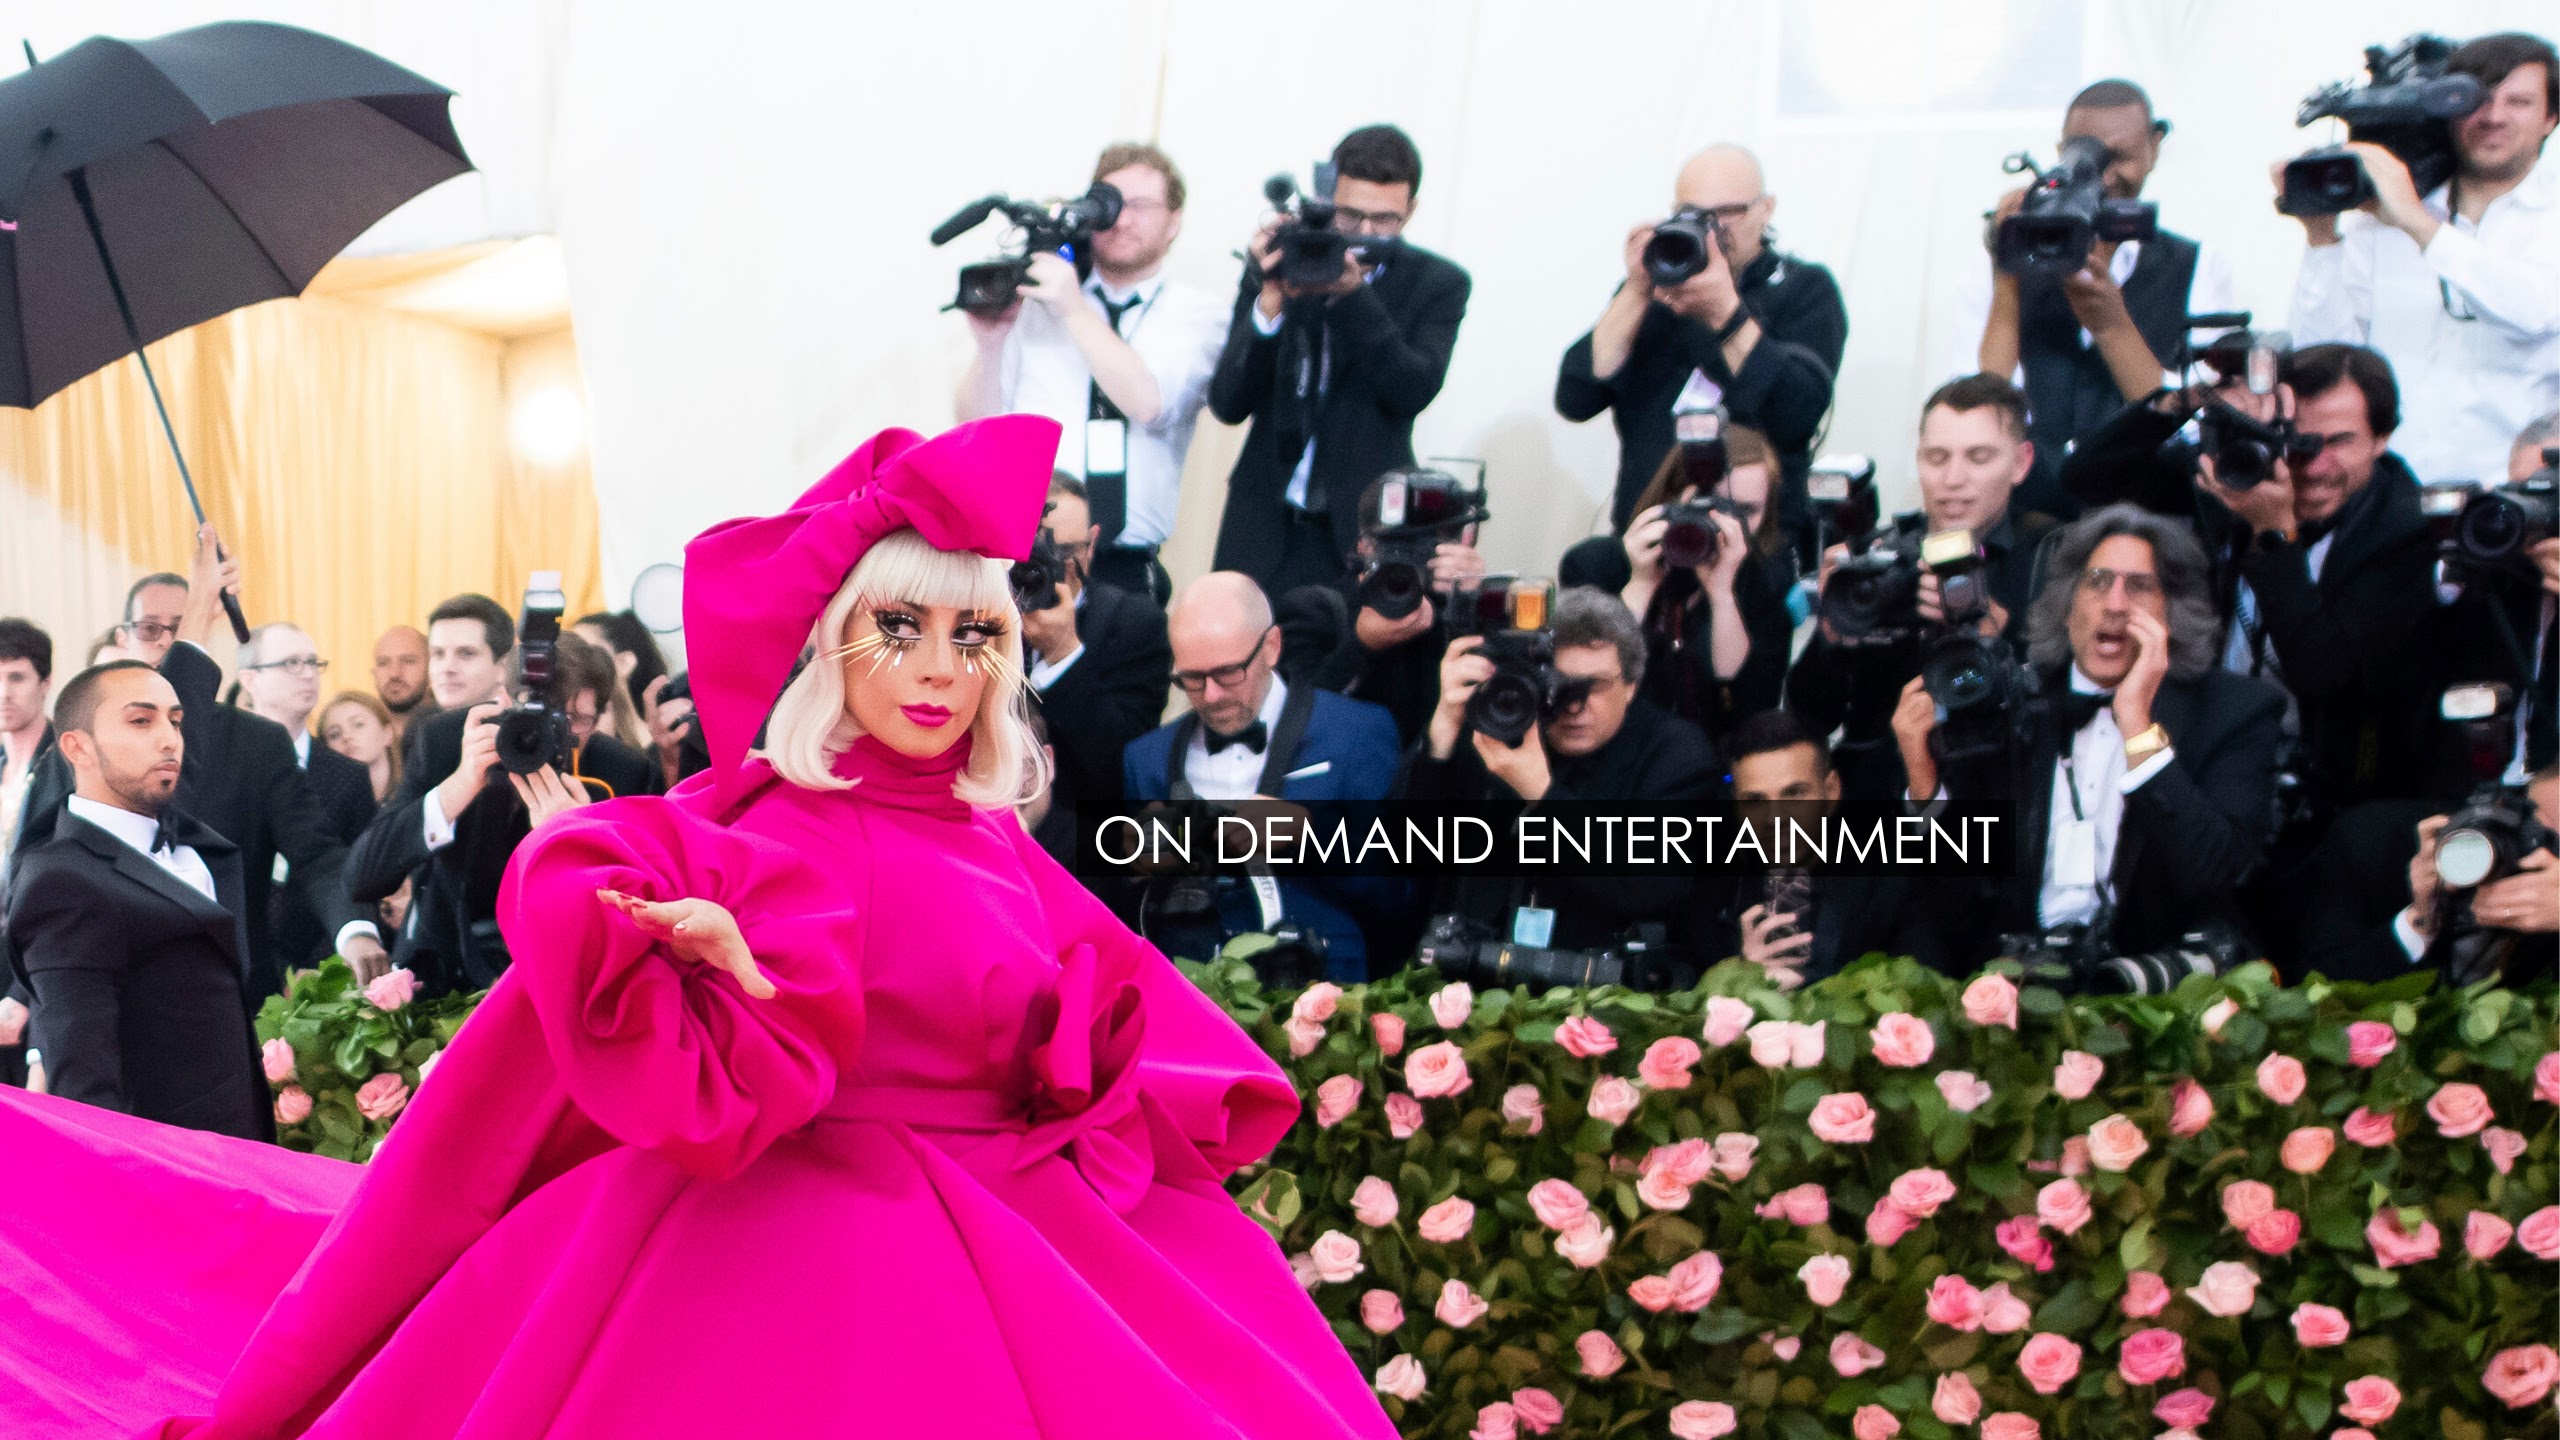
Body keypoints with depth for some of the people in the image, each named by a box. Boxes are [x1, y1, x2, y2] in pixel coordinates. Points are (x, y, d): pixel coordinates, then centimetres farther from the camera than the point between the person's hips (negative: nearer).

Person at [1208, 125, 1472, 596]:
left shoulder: (1439, 285, 2)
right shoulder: (1278, 267, 3)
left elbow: (1414, 391, -15)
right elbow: (1227, 404, -5)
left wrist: (1352, 292, -25)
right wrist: (1272, 299, -18)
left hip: (1366, 533, -1)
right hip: (1265, 528, 1)